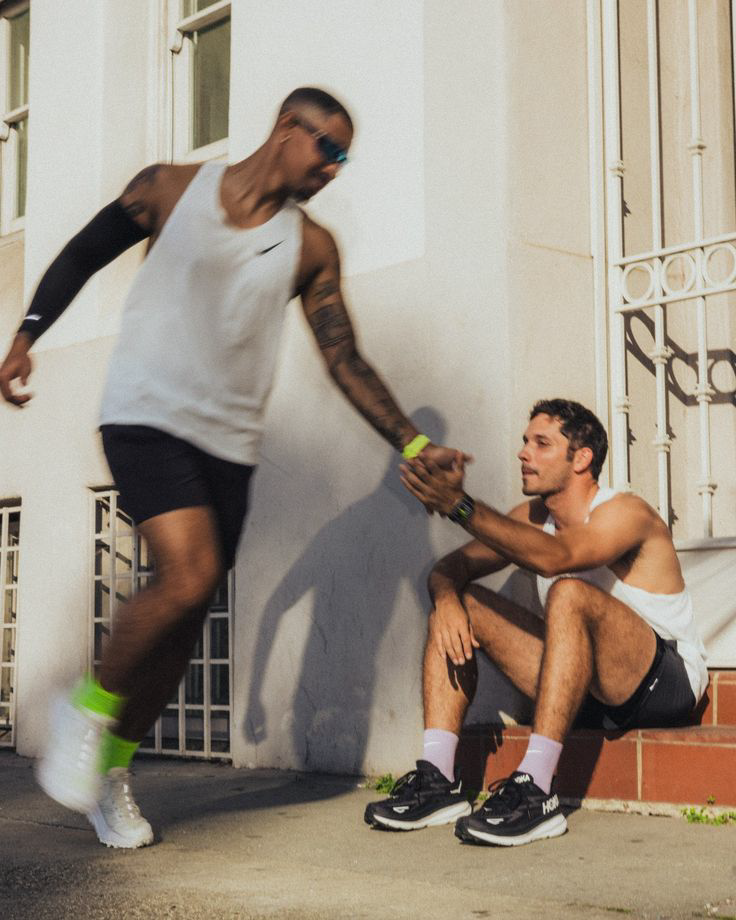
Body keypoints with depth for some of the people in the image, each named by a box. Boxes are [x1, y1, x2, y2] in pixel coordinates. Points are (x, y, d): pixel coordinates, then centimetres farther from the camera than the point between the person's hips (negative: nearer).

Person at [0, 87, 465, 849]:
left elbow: (344, 362, 4)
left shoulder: (311, 249, 6)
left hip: (230, 443, 4)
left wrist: (412, 445, -4)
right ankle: (91, 707, 0)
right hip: (147, 417, -4)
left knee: (185, 617, 4)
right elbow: (81, 257, 11)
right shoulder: (170, 188, 1)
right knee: (188, 578, -24)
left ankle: (113, 768, 23)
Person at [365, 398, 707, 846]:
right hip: (586, 690, 8)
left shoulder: (626, 513, -16)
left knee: (569, 593, -35)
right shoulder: (533, 518, 8)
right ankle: (438, 779, -13)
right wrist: (446, 597, -20)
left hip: (666, 682, -8)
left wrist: (460, 506, -45)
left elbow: (555, 557, -37)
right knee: (461, 606, -1)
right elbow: (451, 566, 5)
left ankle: (536, 791, -39)